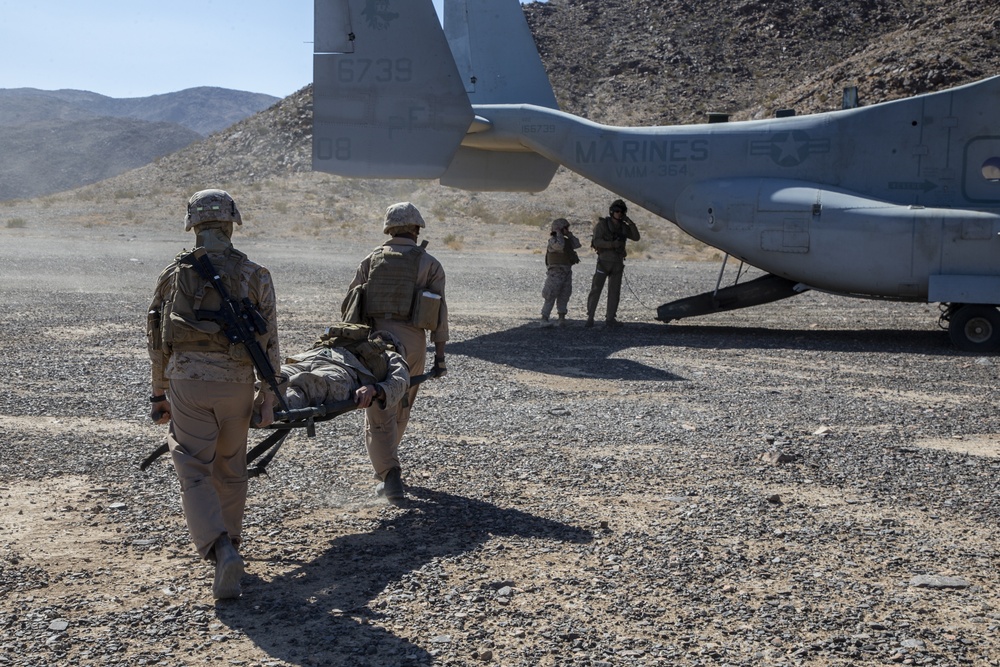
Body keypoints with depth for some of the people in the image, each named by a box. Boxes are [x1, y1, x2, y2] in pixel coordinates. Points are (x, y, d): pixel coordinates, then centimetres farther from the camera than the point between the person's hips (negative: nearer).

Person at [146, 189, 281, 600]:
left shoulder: (173, 275, 4)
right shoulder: (254, 276, 1)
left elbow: (157, 340, 9)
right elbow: (269, 342, 0)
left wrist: (159, 393, 18)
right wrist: (268, 395, 8)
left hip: (187, 383, -1)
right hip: (235, 384, 1)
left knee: (194, 473, 0)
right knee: (230, 470, 18)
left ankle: (221, 551, -18)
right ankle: (228, 544, 31)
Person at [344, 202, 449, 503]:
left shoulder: (371, 260, 10)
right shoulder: (429, 264, 5)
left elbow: (349, 305, 8)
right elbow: (439, 312, 0)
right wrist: (440, 355, 2)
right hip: (411, 343, 0)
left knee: (379, 413, 1)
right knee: (400, 411, 17)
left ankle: (390, 476, -10)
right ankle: (388, 470, 29)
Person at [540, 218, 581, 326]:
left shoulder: (566, 240, 15)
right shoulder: (553, 240, -10)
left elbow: (577, 244, 10)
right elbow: (559, 246, -29)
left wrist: (569, 234, 6)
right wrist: (559, 234, -16)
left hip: (567, 272, 8)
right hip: (556, 272, -8)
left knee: (564, 296, 6)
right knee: (551, 296, -8)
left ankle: (562, 318, 9)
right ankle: (544, 318, -5)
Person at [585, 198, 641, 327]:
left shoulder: (624, 227, 9)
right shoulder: (602, 224, -6)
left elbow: (636, 238, 1)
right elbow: (597, 242, -15)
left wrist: (630, 222, -8)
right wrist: (613, 244, -26)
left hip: (618, 263, 5)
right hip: (604, 262, -5)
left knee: (614, 292, 5)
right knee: (596, 289, -6)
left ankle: (610, 318, 9)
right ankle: (590, 317, -2)